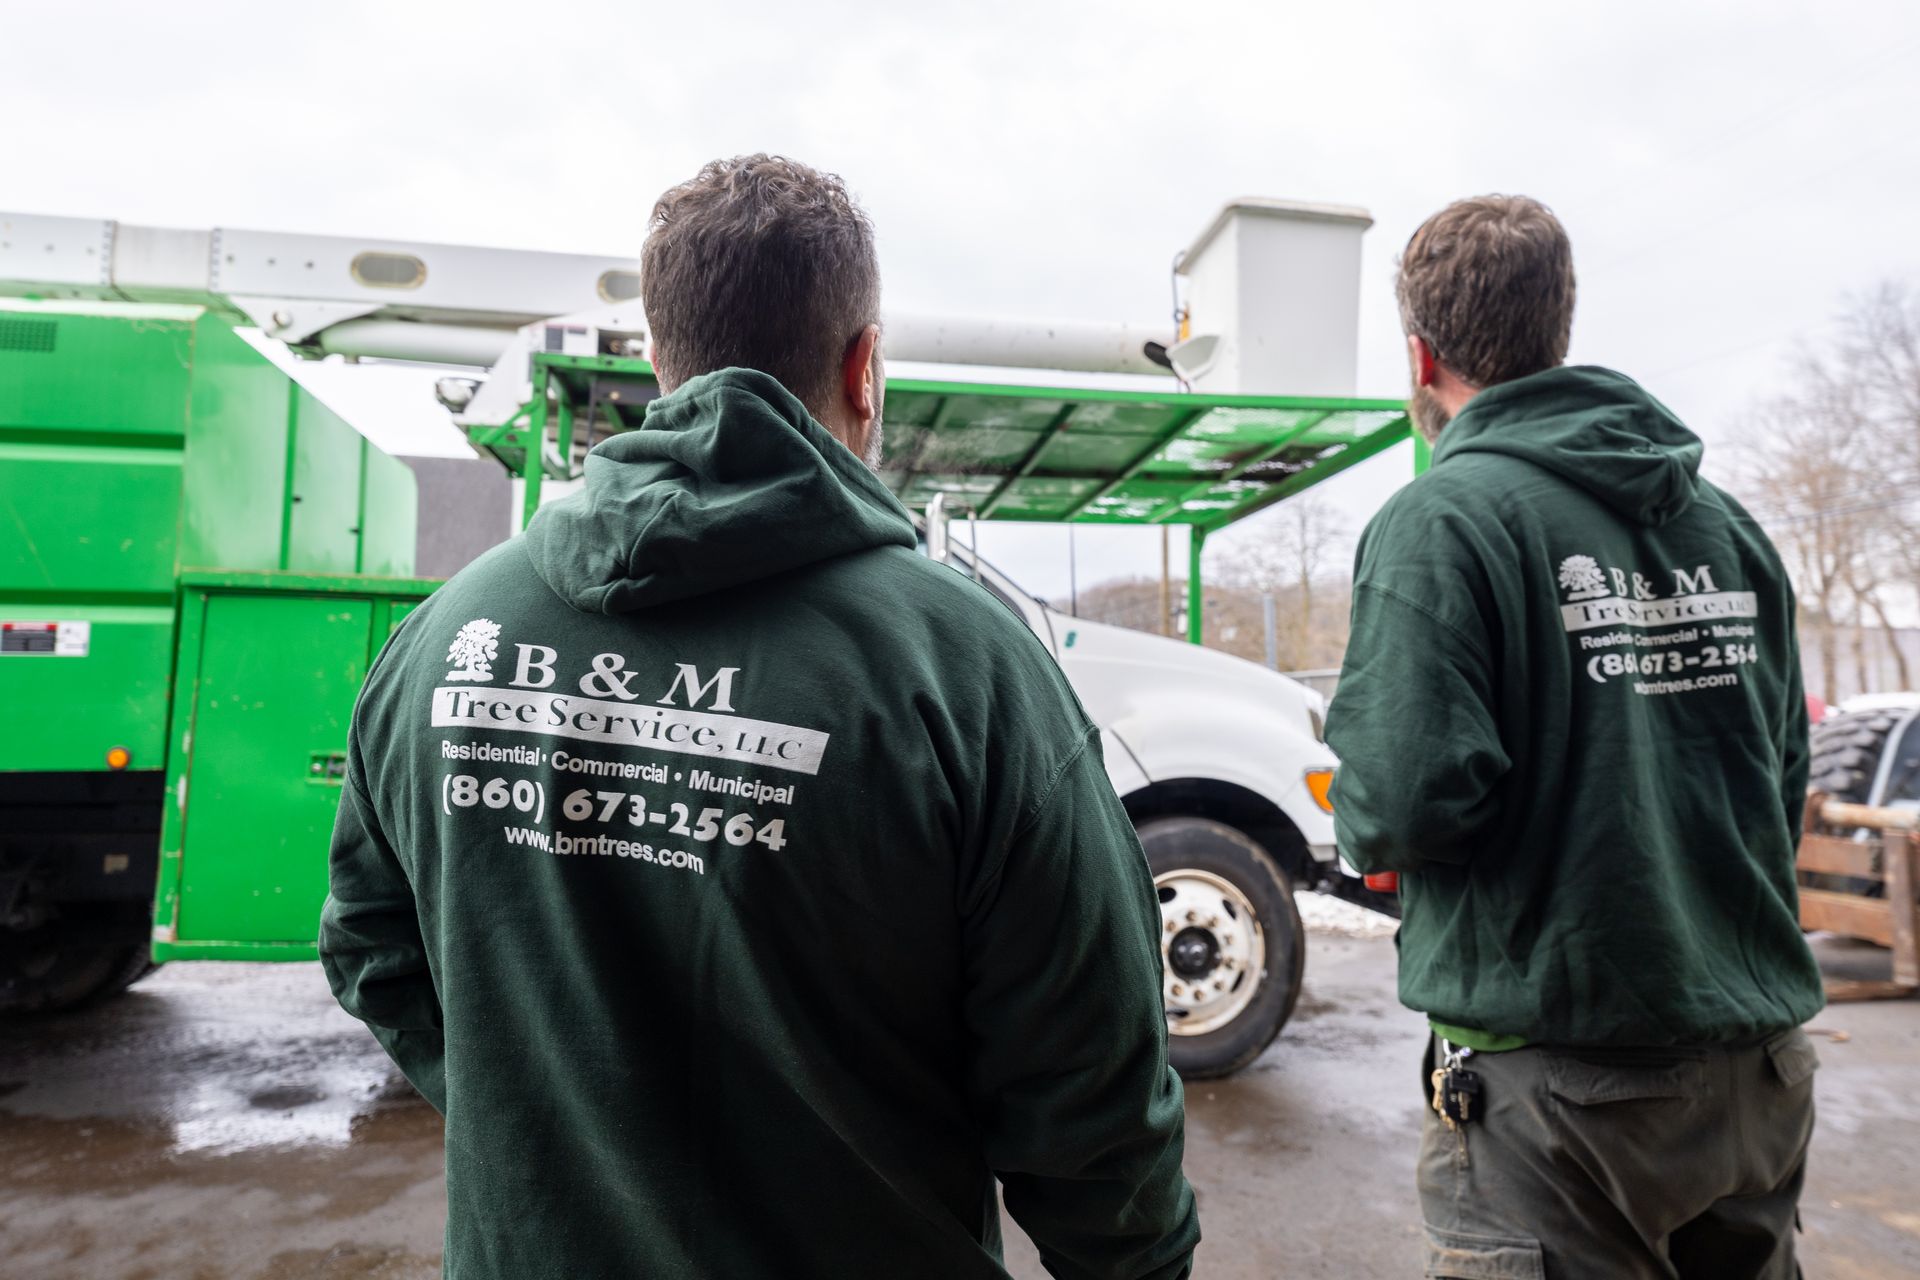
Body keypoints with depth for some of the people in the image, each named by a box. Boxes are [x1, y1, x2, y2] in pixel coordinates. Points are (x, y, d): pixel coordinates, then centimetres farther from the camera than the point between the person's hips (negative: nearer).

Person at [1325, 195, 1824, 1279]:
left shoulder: (1445, 519, -16)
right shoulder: (1729, 522, 6)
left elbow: (1409, 801, -24)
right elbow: (1785, 786, 11)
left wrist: (1370, 823, -2)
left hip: (1560, 1089, -7)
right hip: (1759, 1075, 7)